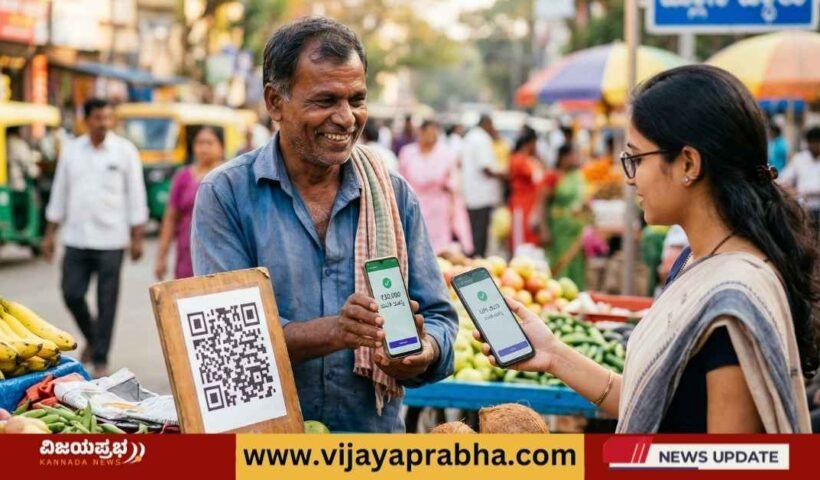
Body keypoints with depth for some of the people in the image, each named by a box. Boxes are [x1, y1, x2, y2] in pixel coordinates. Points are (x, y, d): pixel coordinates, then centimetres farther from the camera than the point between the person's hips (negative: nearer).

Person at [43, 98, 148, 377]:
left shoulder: (125, 151, -1)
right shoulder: (71, 150, 8)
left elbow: (136, 195, -1)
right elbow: (60, 193, 12)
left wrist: (136, 238, -5)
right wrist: (50, 234, 10)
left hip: (110, 240, -3)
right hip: (76, 238, 3)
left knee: (107, 302, -1)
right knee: (72, 294, 0)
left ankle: (100, 360, 8)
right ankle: (92, 339, 27)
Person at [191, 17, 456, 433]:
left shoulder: (395, 196, 8)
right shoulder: (227, 195, -1)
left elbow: (437, 316, 8)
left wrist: (422, 354, -14)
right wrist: (334, 331, -23)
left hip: (376, 442, 4)